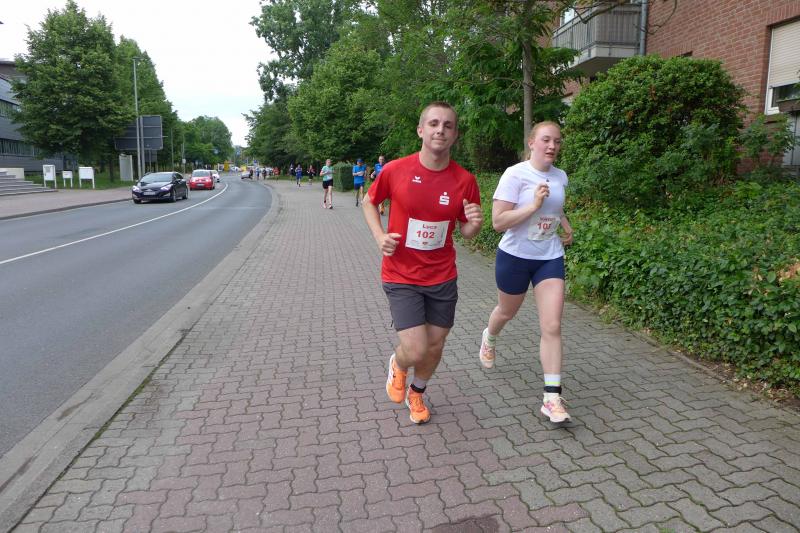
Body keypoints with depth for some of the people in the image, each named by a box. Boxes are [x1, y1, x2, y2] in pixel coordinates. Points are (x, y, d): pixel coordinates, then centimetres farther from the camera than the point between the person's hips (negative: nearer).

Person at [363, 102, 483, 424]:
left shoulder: (465, 180, -7)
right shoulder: (395, 170, -12)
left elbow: (466, 231, 5)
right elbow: (369, 202, 7)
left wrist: (474, 223, -19)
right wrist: (379, 236, -9)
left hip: (442, 278, 3)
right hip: (401, 277, -2)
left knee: (435, 345, 14)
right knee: (416, 351, -10)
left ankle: (417, 393, 45)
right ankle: (397, 365, 29)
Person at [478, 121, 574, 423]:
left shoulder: (561, 177, 3)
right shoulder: (515, 175, -16)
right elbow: (498, 222, -22)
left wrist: (566, 225, 9)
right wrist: (533, 206, -28)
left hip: (550, 257, 4)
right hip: (515, 256, -3)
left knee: (552, 326, -7)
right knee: (507, 312, 20)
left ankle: (552, 398, -3)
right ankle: (489, 338, 57)